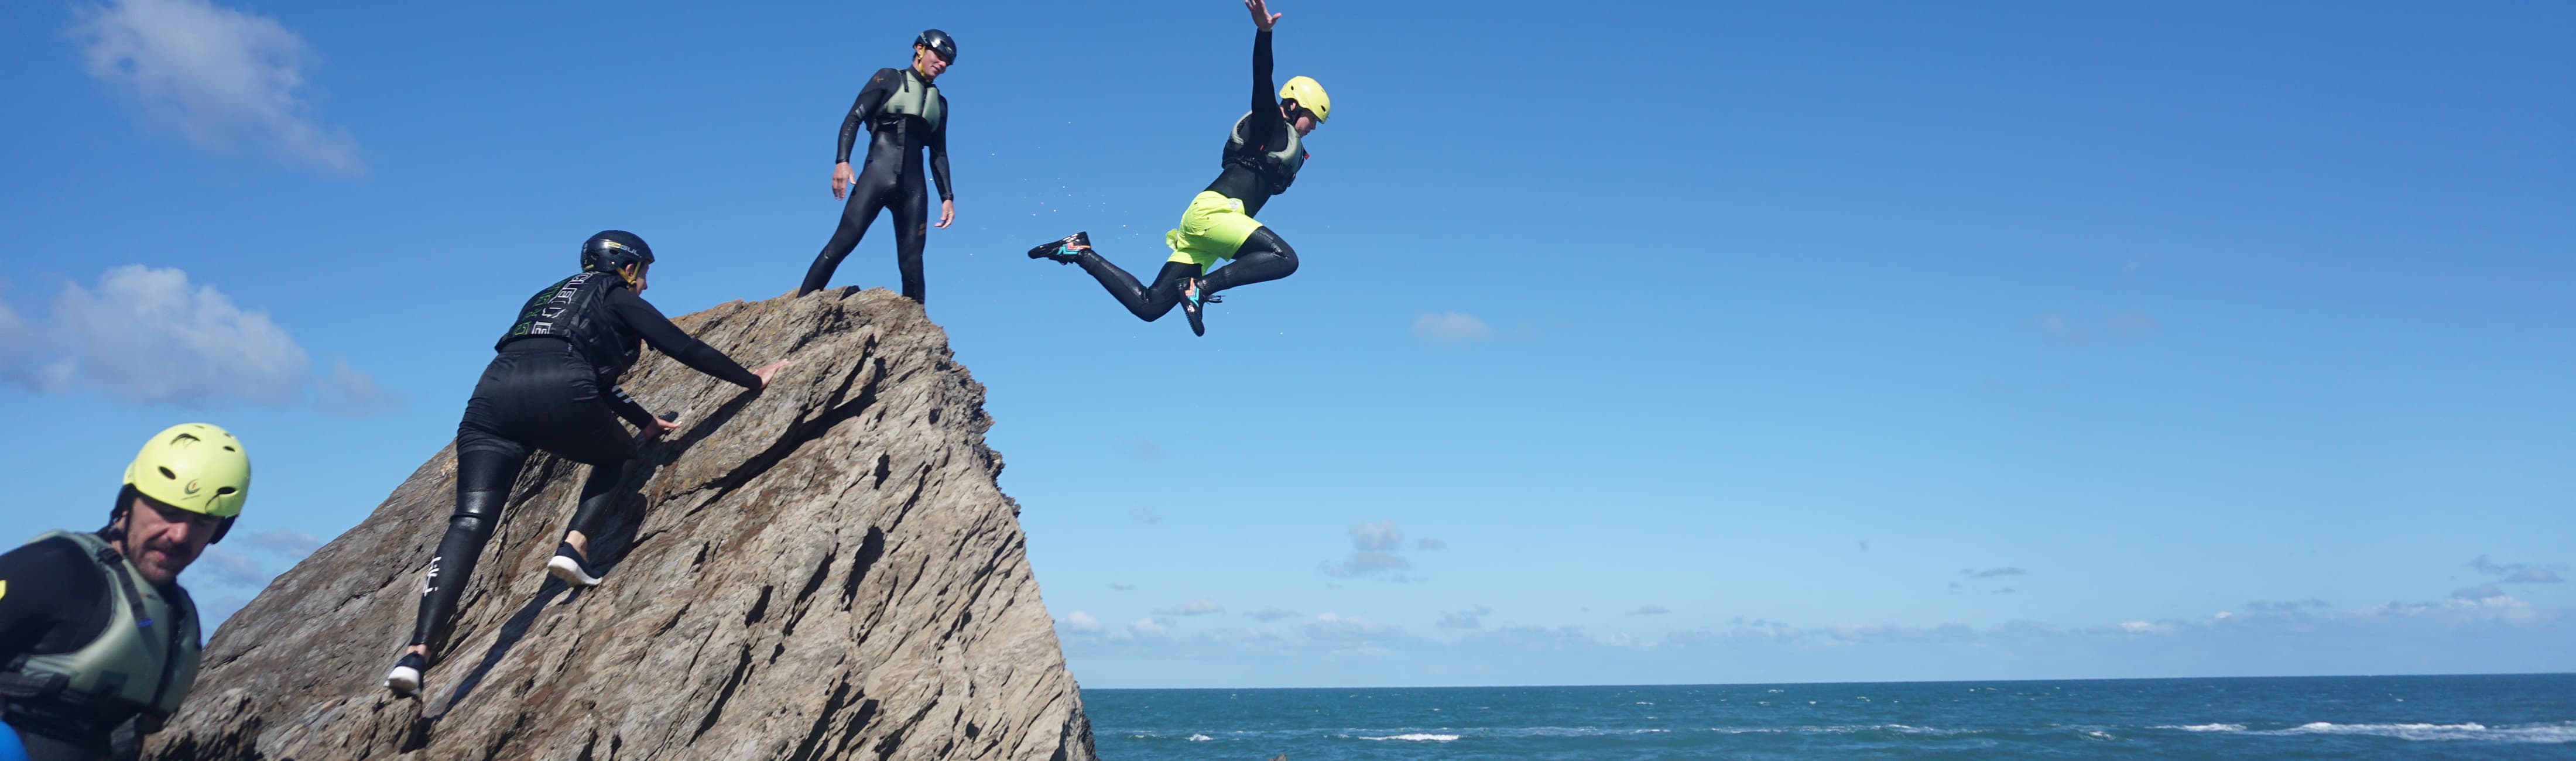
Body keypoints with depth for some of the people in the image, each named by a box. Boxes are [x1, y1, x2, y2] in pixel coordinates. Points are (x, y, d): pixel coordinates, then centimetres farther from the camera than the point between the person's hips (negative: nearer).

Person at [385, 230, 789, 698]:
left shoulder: (549, 298, 40)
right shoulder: (618, 299, 21)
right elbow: (687, 350, 20)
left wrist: (646, 421, 55)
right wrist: (752, 380, 32)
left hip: (493, 394, 5)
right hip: (559, 396, -5)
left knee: (470, 522, -4)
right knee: (619, 457, 26)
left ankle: (418, 651, -20)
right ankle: (575, 546, 0)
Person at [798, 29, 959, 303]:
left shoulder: (939, 103, 21)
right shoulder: (889, 79, 8)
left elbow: (939, 155, 21)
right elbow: (853, 118, 0)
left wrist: (947, 196, 11)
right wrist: (842, 161, -14)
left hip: (913, 186, 4)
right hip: (877, 175, -4)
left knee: (912, 260, -1)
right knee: (842, 243, -13)